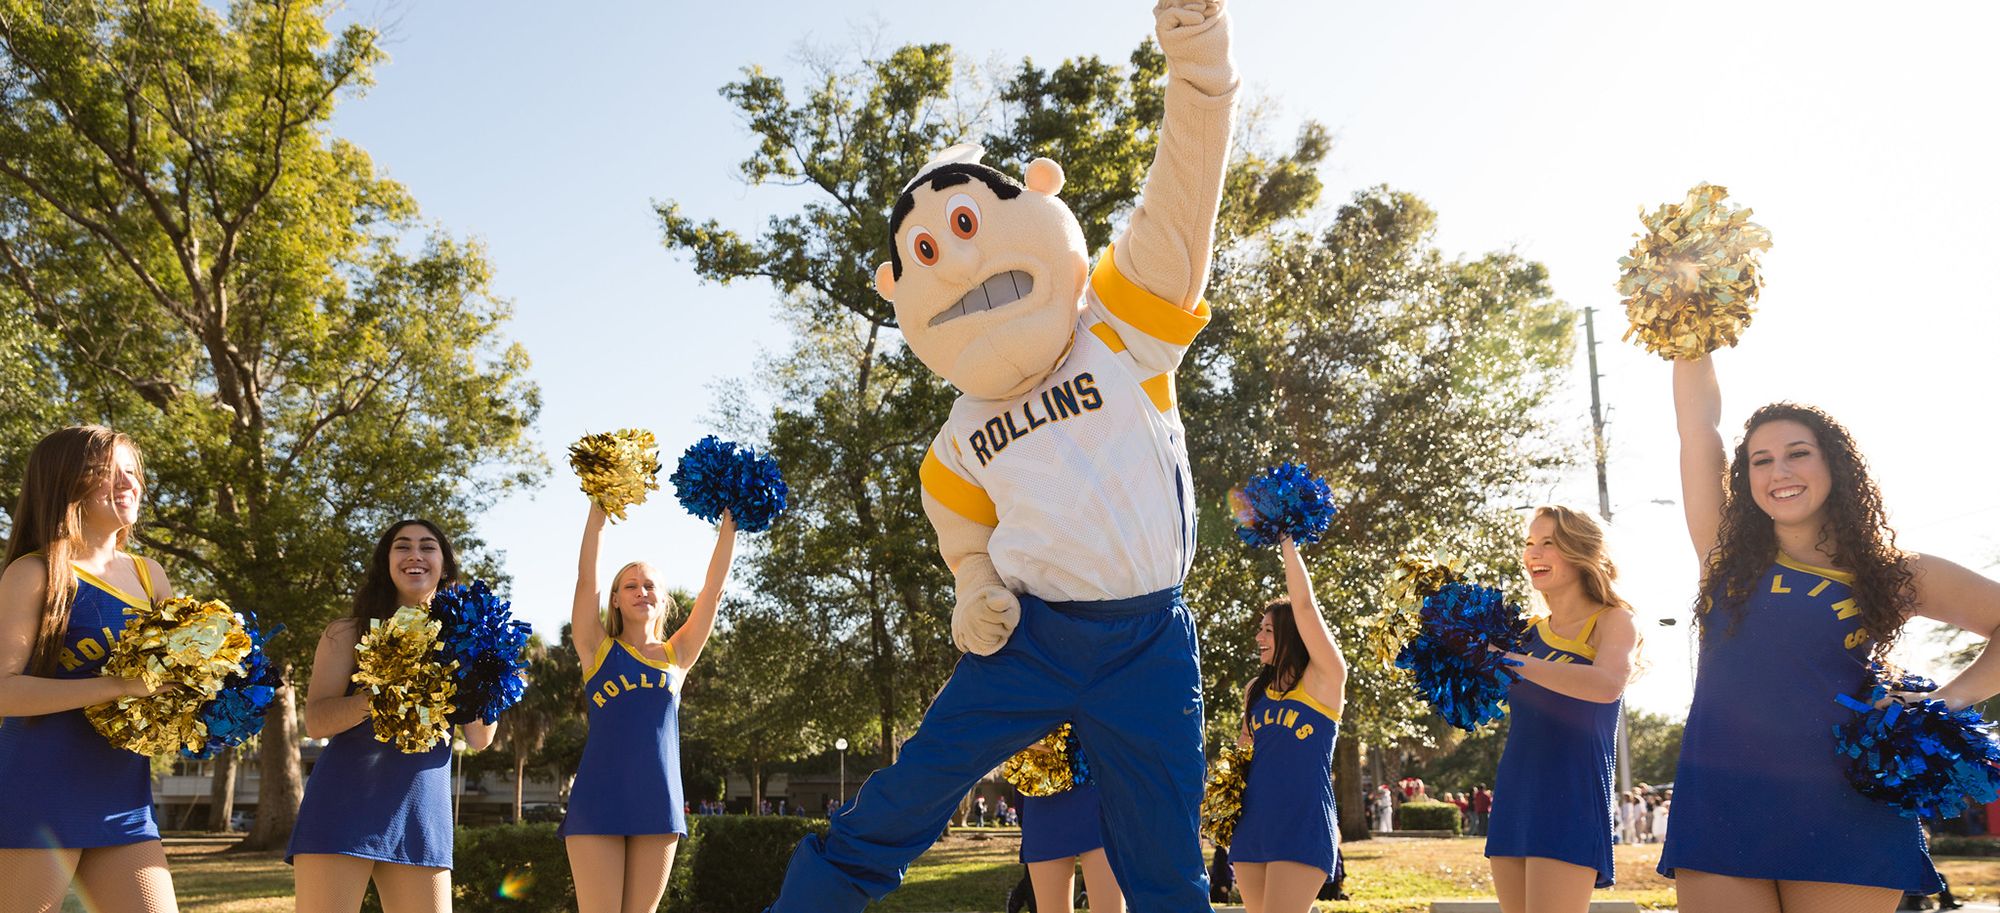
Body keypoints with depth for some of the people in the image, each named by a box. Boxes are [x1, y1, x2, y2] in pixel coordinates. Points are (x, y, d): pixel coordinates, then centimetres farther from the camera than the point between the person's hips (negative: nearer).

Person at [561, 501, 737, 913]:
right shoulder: (598, 650, 7)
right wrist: (598, 508, -7)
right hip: (598, 802, -2)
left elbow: (713, 587, 7)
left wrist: (729, 520, 3)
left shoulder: (677, 656, 11)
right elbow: (586, 578, -3)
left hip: (658, 803, 3)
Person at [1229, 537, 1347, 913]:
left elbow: (1304, 605, -11)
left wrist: (1287, 541, -6)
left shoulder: (1325, 679, -3)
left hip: (1302, 824, -7)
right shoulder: (1258, 691, 16)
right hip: (1252, 822, 7)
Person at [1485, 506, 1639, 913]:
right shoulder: (1527, 631, 13)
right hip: (1513, 797, 6)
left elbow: (1607, 685, -24)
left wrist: (1510, 660, -25)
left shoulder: (1612, 621, -2)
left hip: (1572, 798, -6)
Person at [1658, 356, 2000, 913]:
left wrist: (1947, 701, 0)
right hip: (1718, 805, 1)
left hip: (1840, 814, -1)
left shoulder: (1891, 575, 8)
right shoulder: (1728, 554, 9)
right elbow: (1699, 422, 8)